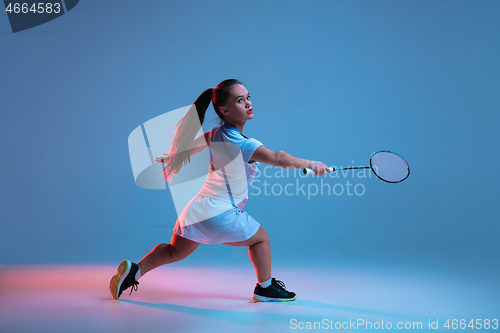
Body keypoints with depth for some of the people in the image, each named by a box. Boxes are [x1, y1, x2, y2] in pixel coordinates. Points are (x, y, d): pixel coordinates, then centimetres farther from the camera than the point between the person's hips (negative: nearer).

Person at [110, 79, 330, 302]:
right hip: (221, 214, -7)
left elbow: (191, 145, 24)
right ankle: (265, 288, 27)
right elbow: (278, 158, -32)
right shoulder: (243, 145, -21)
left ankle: (134, 270, 15)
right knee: (261, 238, 17)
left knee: (173, 252, 24)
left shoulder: (216, 135, 5)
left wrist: (173, 158, 42)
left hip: (196, 209, 7)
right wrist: (310, 164, -21)